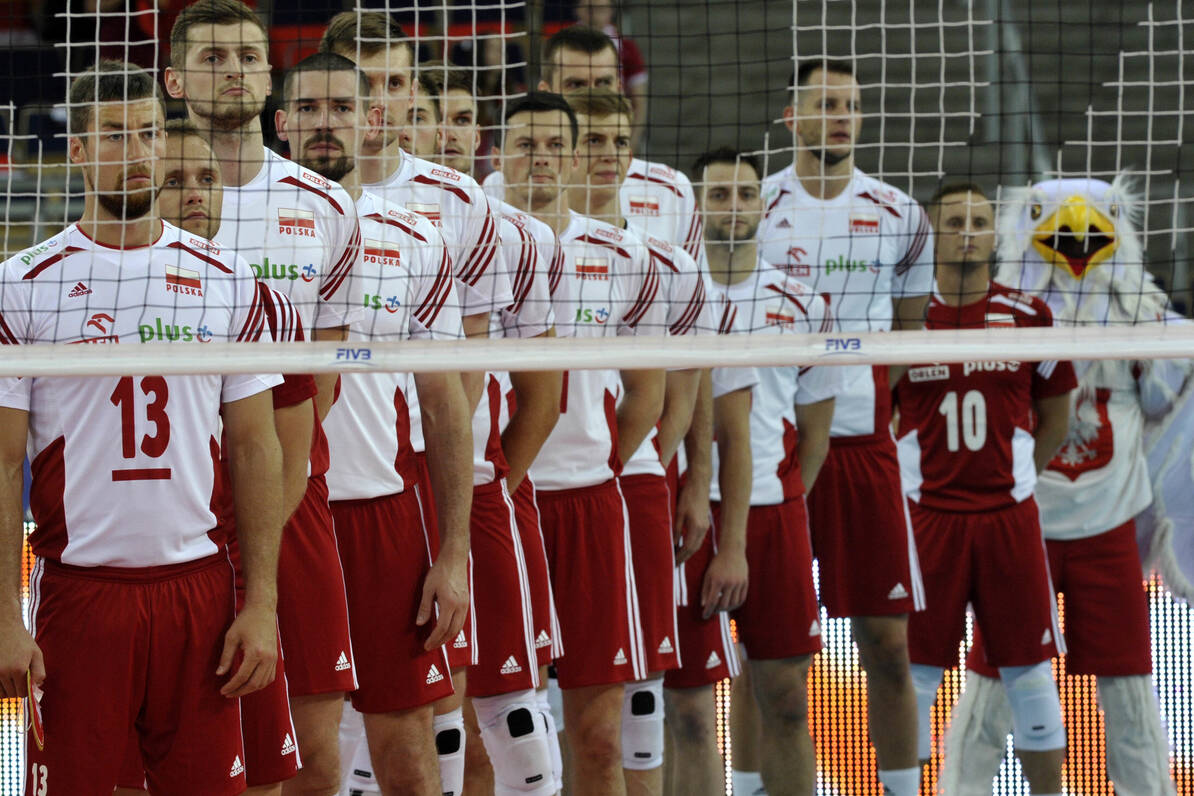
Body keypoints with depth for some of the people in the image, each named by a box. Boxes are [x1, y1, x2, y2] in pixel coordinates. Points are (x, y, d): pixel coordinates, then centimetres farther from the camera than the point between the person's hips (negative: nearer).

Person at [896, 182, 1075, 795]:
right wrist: (901, 490, 3)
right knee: (913, 672, 1)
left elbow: (1056, 412, 14)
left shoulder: (1028, 317, 4)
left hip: (1009, 515, 1)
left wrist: (1020, 475, 8)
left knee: (1029, 670, 4)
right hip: (926, 516, -1)